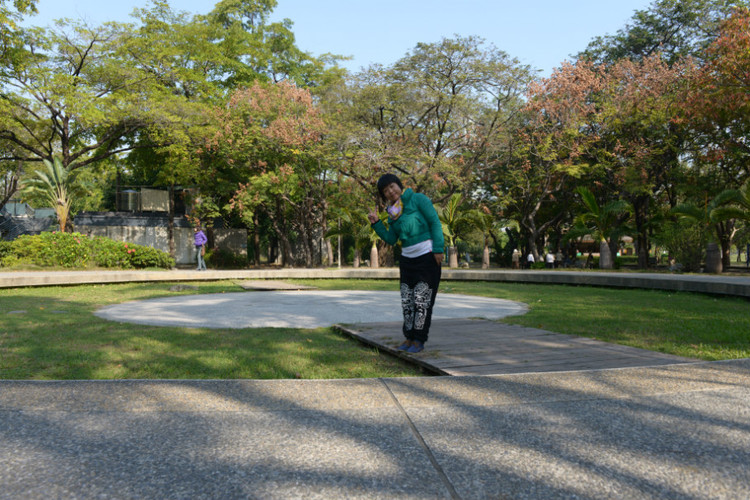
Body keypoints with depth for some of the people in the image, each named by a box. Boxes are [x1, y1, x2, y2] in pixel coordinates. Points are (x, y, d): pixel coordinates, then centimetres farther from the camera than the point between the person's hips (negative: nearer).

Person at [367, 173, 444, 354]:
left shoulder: (418, 199, -7)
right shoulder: (392, 211, 11)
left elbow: (435, 222, -10)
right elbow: (391, 239, 10)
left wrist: (438, 249, -16)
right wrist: (376, 223, -1)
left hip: (427, 256, -7)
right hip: (407, 259, 7)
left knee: (422, 300, -3)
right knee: (407, 301, 7)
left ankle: (419, 341, 2)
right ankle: (409, 338, 16)